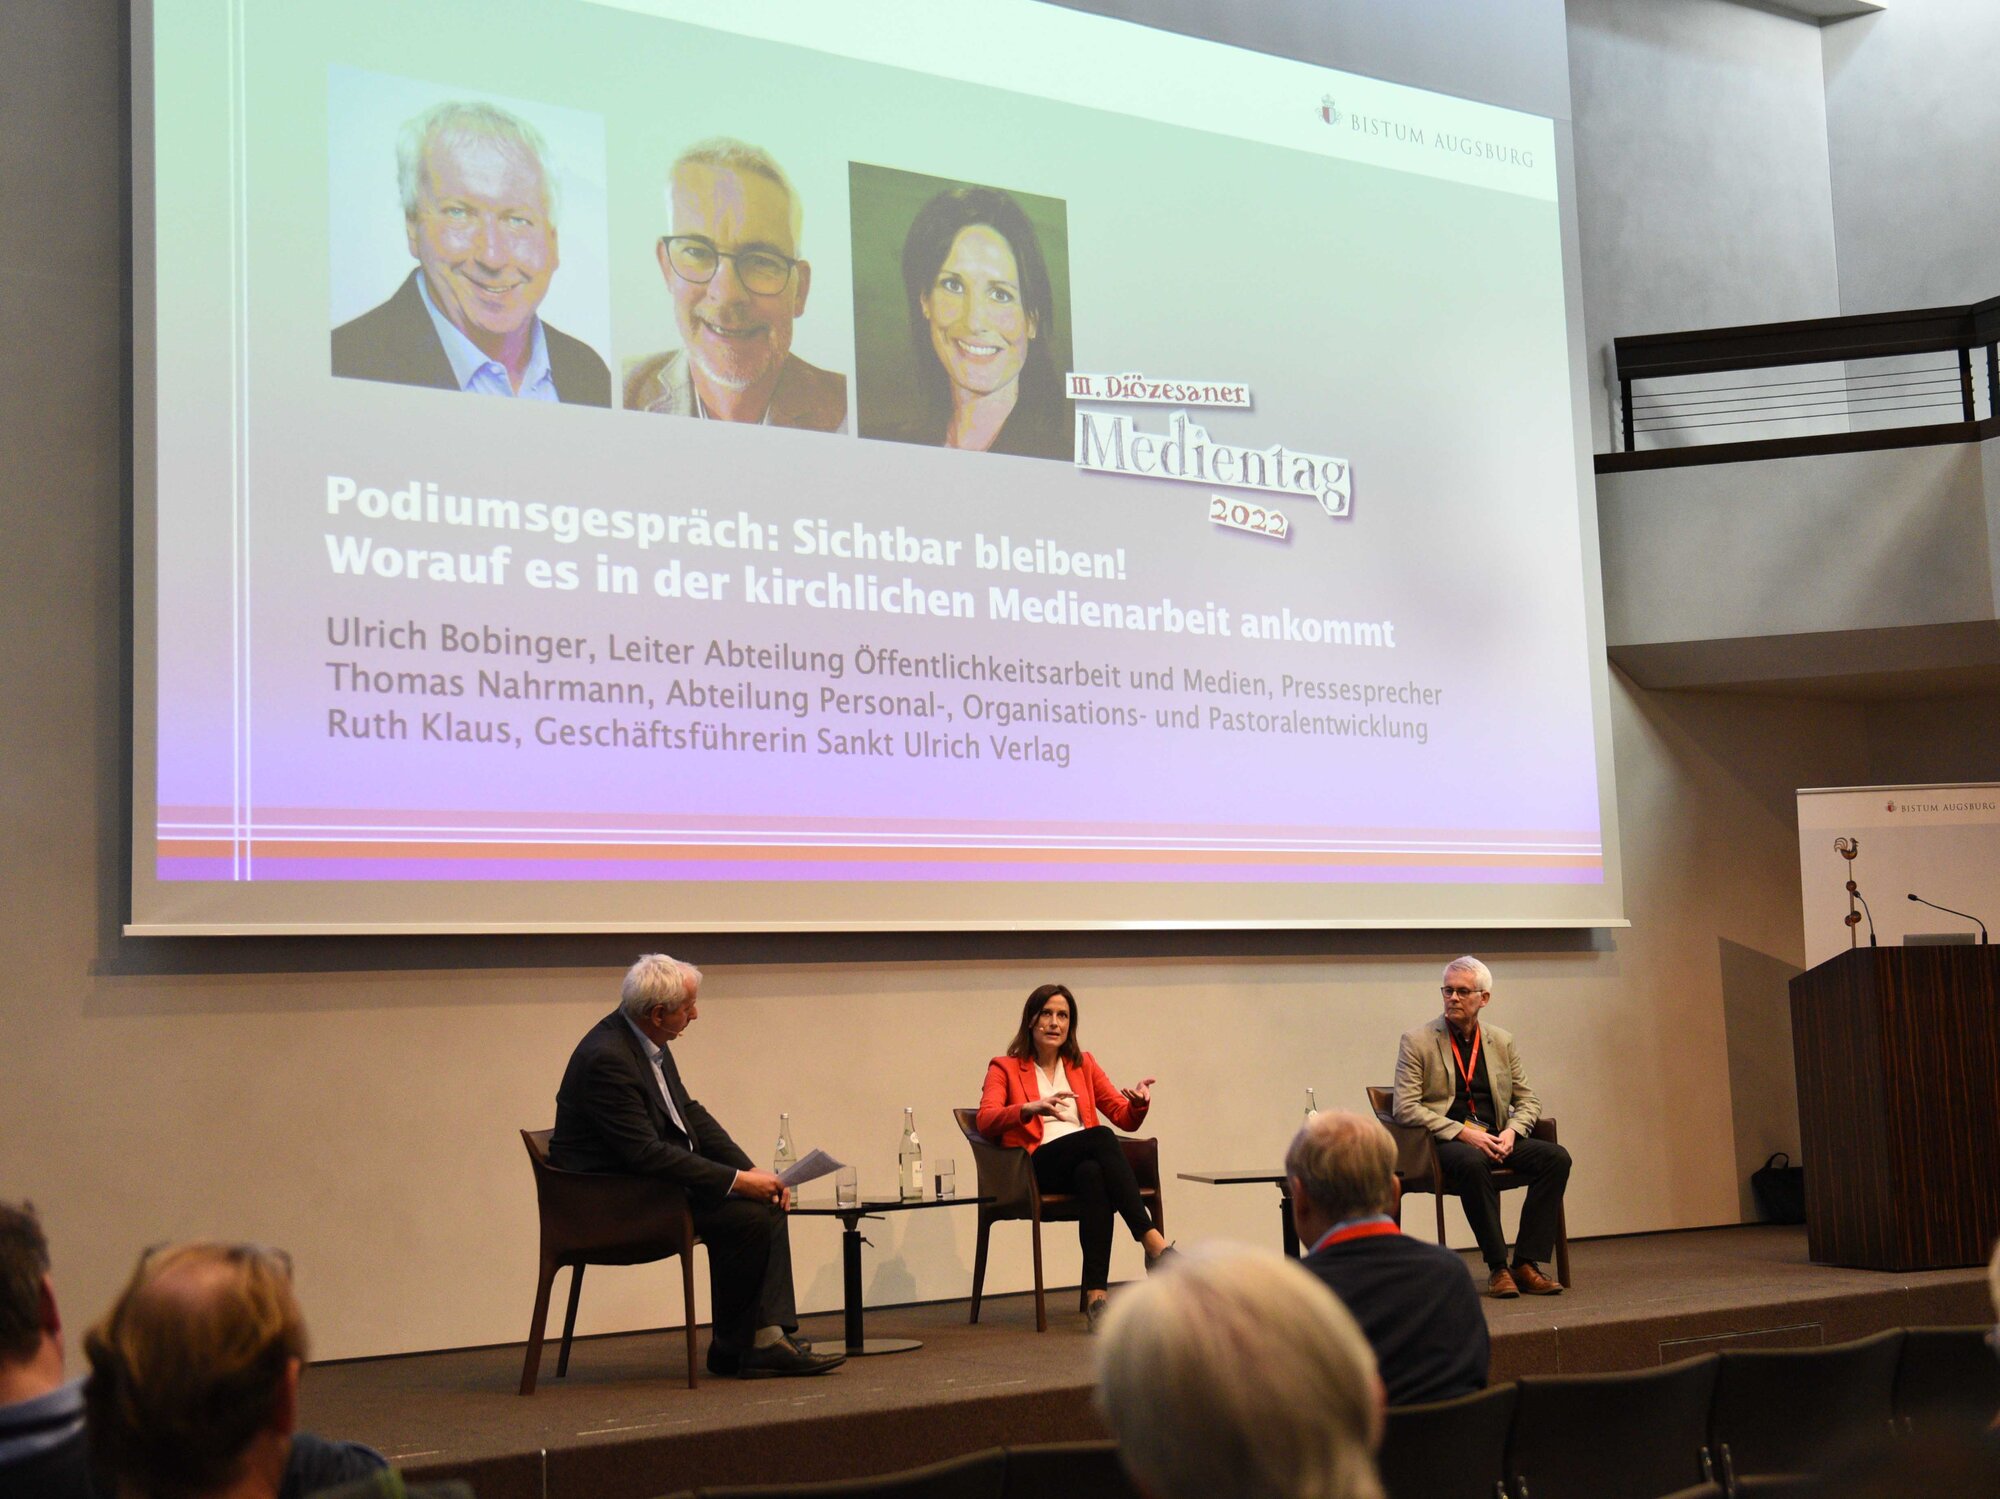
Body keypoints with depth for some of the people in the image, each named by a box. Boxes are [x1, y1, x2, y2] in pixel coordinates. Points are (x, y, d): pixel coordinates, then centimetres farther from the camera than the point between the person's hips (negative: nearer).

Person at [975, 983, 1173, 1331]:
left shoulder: (1083, 1064, 26)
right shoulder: (1005, 1068, 15)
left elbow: (1125, 1118, 21)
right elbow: (985, 1120, -4)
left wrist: (1138, 1103, -3)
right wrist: (1029, 1108, -23)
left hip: (1085, 1162, 3)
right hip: (1039, 1166, -3)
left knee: (1092, 1174, -37)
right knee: (1100, 1136, -34)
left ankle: (1096, 1296, -47)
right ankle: (1152, 1241, -44)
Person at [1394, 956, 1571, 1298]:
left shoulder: (1502, 1042, 14)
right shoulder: (1417, 1042, 0)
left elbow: (1528, 1099, 17)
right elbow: (1405, 1108, -9)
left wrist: (1511, 1131, -6)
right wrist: (1462, 1132, -19)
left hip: (1495, 1139, 5)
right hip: (1444, 1143, -5)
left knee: (1556, 1157, -20)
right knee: (1473, 1162, -38)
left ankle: (1526, 1265, -20)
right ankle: (1497, 1268, -30)